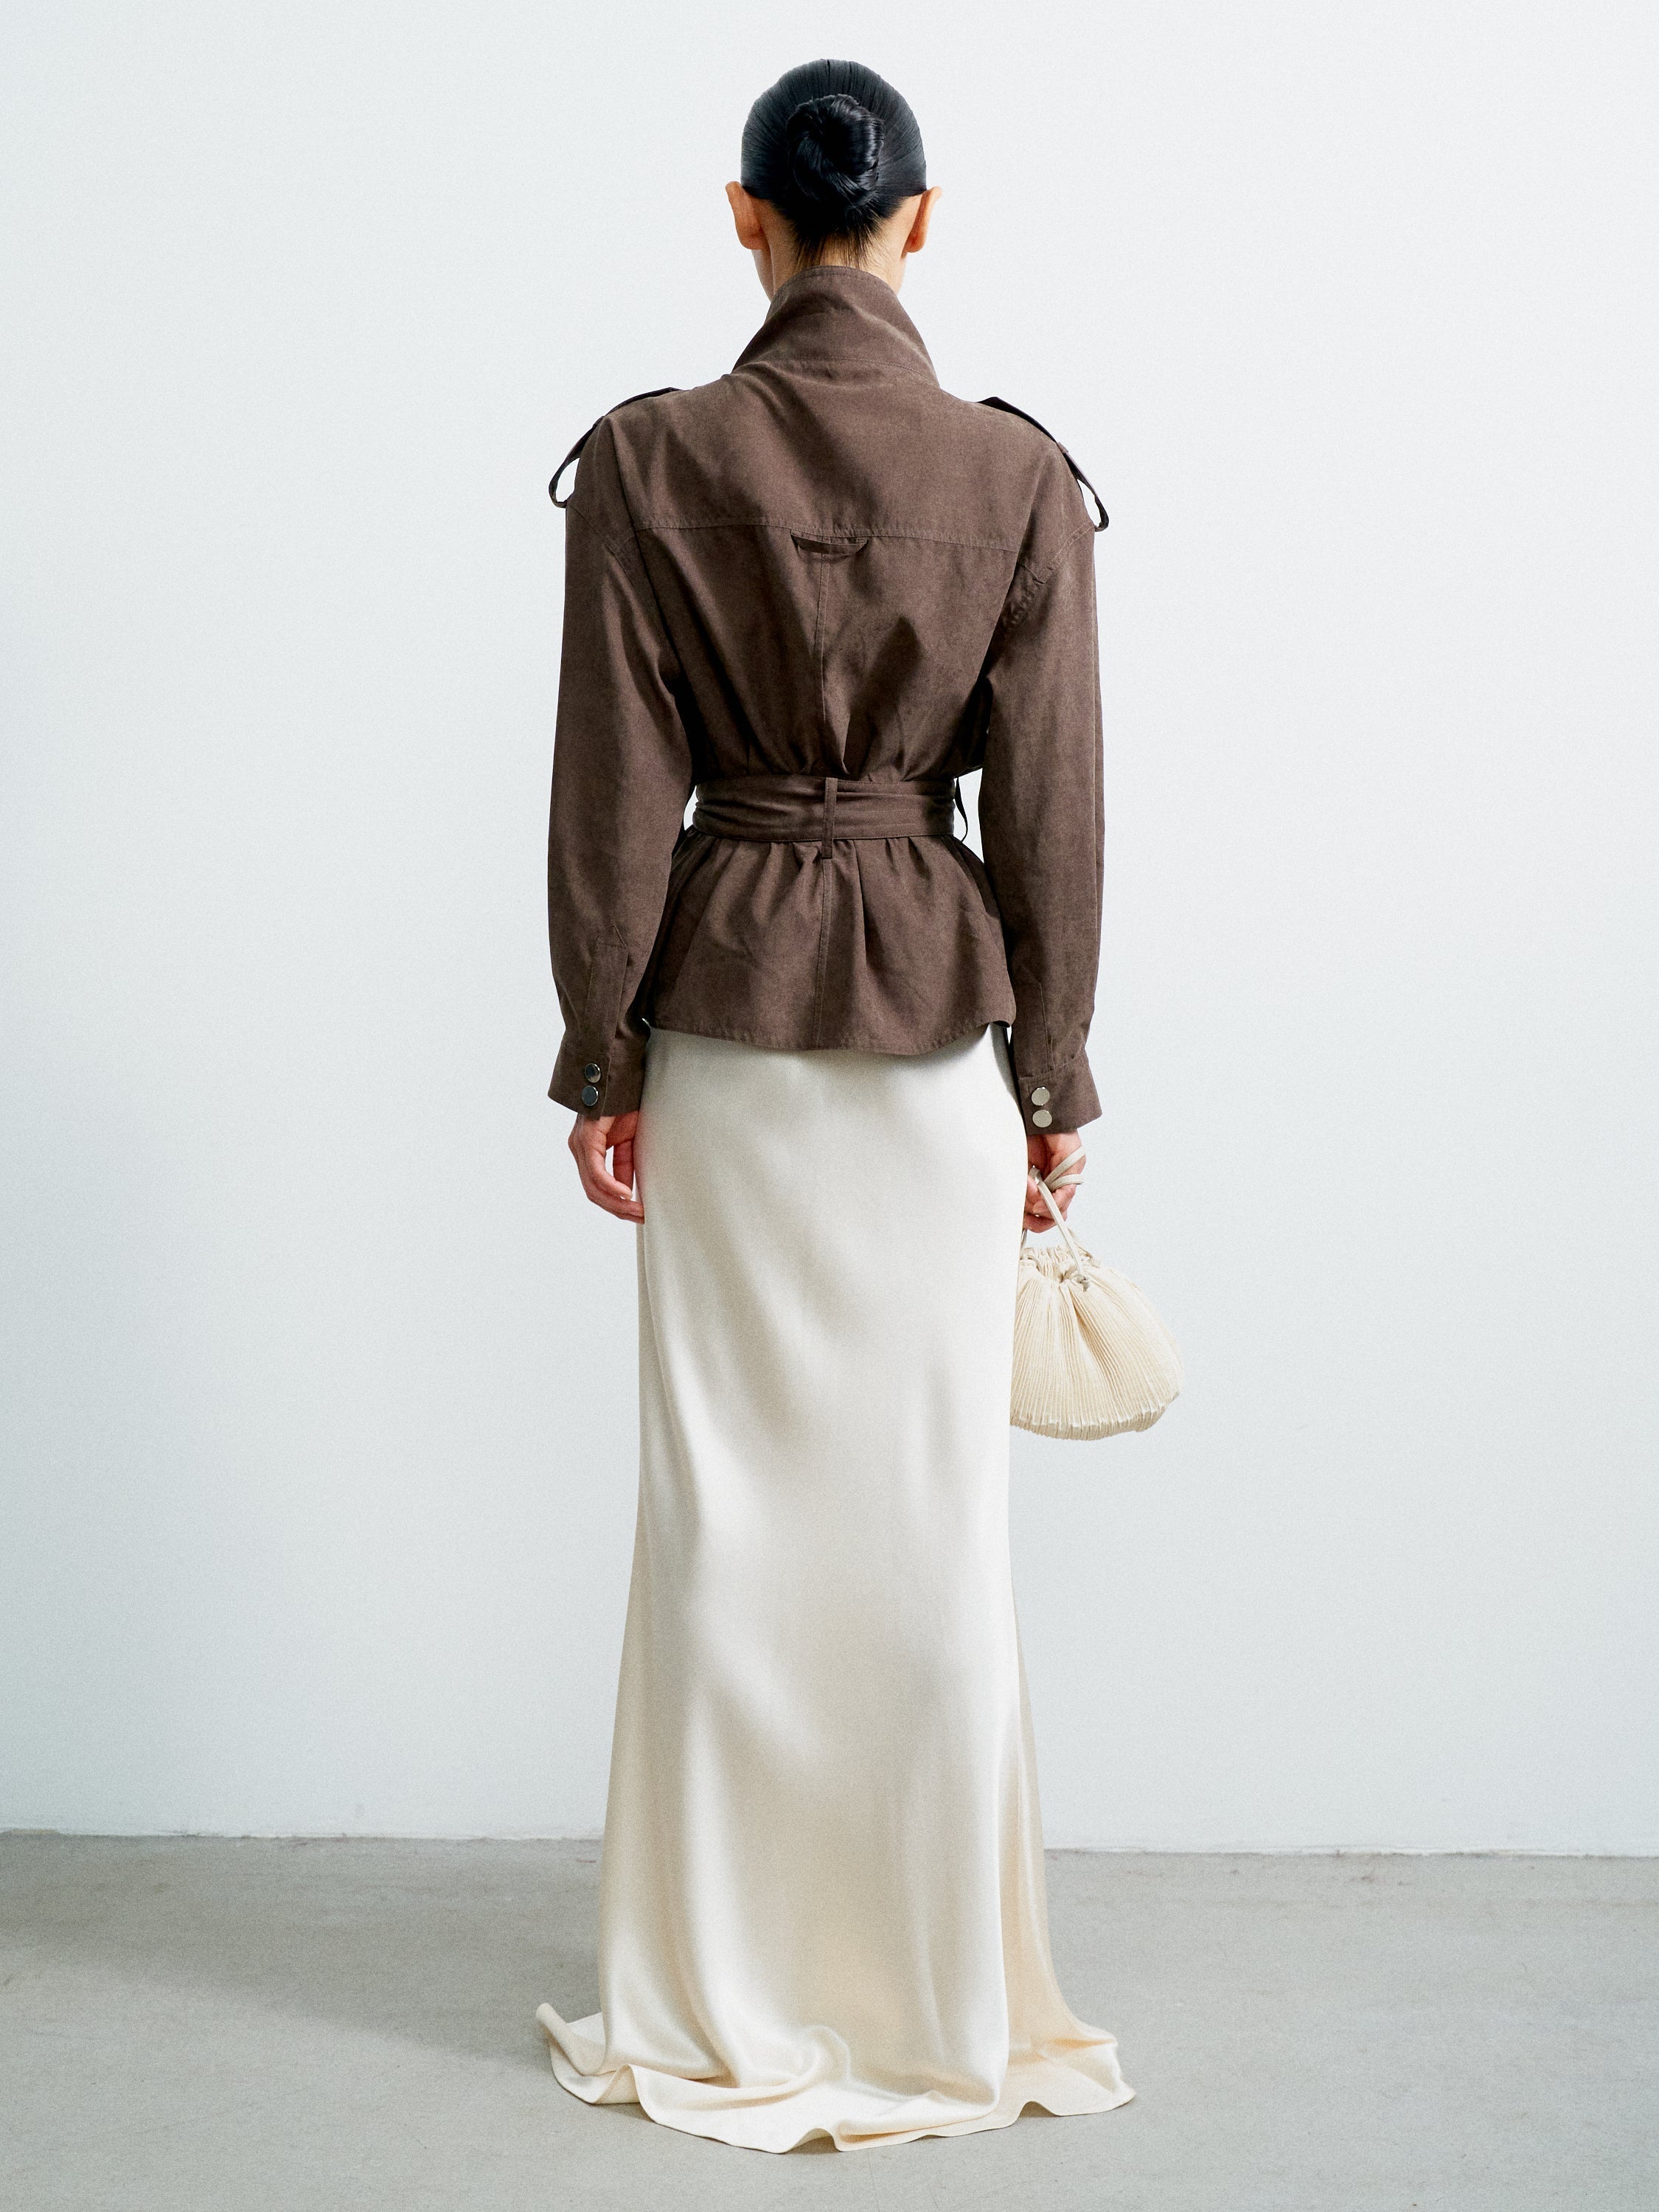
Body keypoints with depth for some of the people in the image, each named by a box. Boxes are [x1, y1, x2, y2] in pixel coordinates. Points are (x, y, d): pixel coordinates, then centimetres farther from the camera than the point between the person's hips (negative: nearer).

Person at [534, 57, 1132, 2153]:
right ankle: (945, 2001, 21)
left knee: (732, 1504, 9)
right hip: (942, 1014, 0)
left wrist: (600, 1061, 5)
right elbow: (1048, 810, -2)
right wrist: (1053, 1081, 7)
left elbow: (614, 797, -4)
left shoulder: (648, 462, -5)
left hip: (726, 1002, 0)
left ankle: (727, 2009, 21)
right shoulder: (1019, 474, -4)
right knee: (935, 1509, 9)